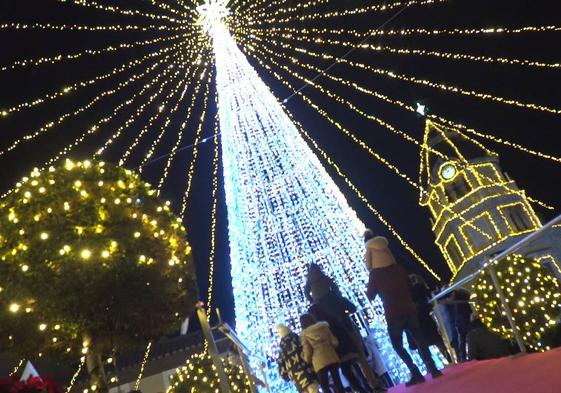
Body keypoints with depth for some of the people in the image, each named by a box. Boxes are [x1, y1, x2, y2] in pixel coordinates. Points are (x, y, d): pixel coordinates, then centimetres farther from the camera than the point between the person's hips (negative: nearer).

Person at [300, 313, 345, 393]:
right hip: (331, 357, 3)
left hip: (319, 361, -3)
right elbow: (335, 342, 7)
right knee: (337, 382, 10)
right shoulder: (324, 326, 11)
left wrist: (308, 361, 18)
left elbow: (307, 352, -2)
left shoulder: (304, 334, 2)